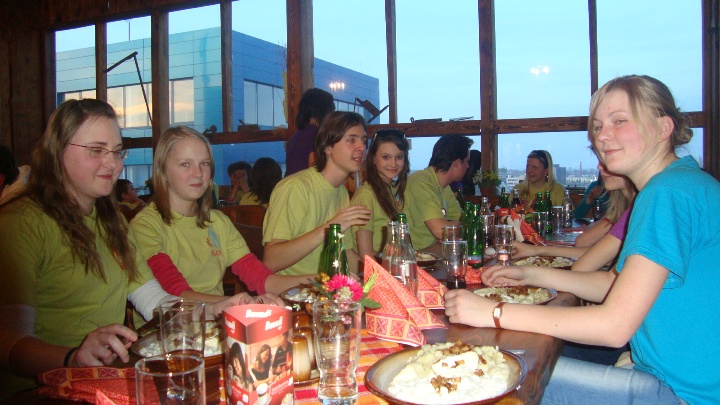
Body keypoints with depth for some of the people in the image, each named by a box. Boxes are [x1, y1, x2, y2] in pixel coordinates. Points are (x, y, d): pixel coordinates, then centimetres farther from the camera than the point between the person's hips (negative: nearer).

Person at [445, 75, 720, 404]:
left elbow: (615, 325, -26)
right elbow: (617, 283, 14)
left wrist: (494, 312, -24)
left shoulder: (670, 192, -22)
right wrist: (531, 275, 7)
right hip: (676, 378, 9)